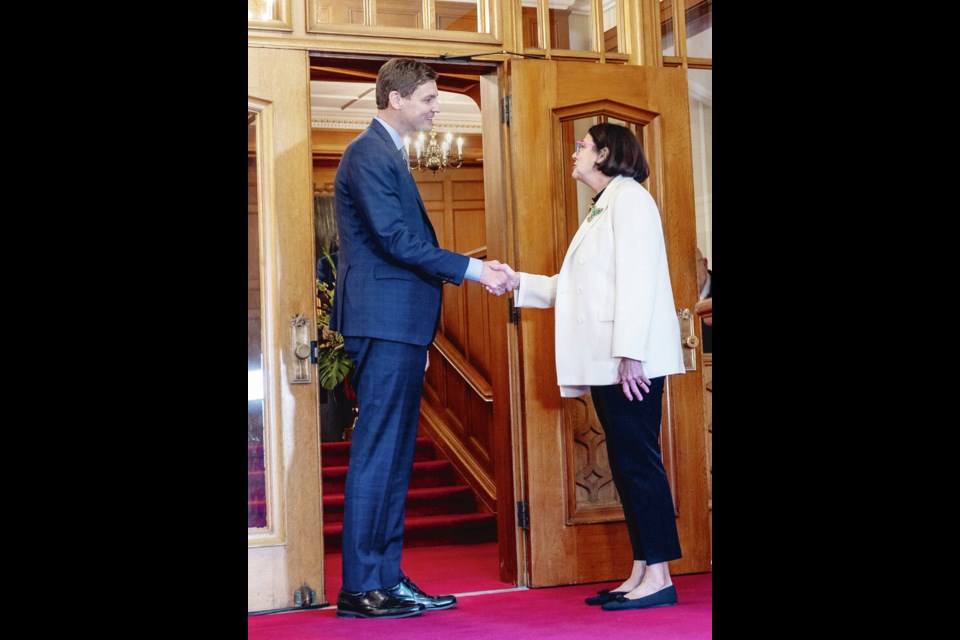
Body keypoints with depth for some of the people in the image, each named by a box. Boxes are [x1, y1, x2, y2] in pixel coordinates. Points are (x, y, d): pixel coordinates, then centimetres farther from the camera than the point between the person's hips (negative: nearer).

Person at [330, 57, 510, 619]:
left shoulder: (389, 155, 22)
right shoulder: (368, 154, -9)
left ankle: (389, 578, 16)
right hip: (384, 324, -10)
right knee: (376, 453, -8)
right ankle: (359, 588, -2)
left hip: (400, 327, 10)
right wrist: (472, 269, -15)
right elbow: (395, 240, -19)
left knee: (395, 455, 10)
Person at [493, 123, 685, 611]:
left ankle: (659, 577, -7)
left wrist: (629, 352, -23)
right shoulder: (601, 209, 24)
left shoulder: (628, 197, -5)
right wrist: (520, 283, 19)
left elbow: (637, 277, -17)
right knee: (625, 462, 8)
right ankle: (641, 572, 11)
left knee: (638, 459, -10)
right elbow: (572, 289, 24)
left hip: (630, 360, -9)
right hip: (604, 363, 10)